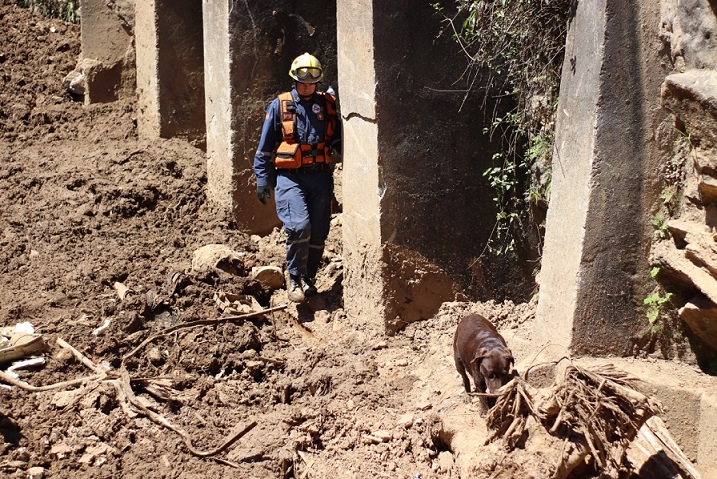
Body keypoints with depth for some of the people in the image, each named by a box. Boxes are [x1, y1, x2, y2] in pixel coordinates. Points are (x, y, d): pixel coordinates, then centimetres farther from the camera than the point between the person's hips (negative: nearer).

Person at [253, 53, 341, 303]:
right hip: (289, 177, -3)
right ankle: (294, 279, -1)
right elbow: (265, 146, 7)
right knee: (299, 226, -19)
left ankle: (308, 279, 25)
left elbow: (339, 140, 14)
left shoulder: (328, 105, 9)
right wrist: (262, 179, 3)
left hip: (320, 176, 3)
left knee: (319, 232, 5)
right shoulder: (279, 106, 3)